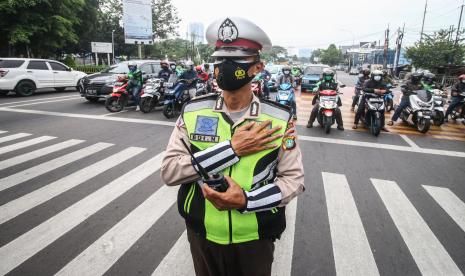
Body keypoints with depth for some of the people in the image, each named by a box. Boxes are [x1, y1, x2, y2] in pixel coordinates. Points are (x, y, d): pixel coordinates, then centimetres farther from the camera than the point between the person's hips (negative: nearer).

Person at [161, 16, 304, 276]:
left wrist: (247, 200, -25)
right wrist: (231, 149, -25)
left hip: (255, 240, -1)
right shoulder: (193, 111, -9)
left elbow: (294, 178, -8)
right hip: (202, 235, 2)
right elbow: (169, 171, -16)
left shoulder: (279, 118, -12)